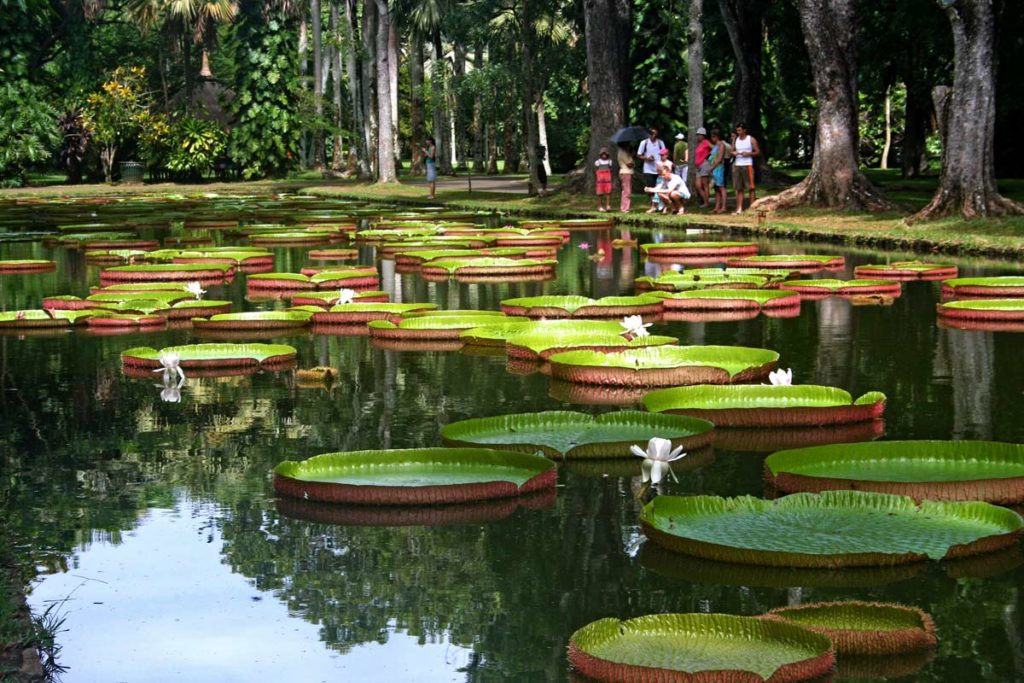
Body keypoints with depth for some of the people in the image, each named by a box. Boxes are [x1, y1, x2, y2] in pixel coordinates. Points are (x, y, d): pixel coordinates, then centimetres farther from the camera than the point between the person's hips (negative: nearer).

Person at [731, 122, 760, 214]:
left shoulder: (751, 140, 1)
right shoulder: (735, 140, 15)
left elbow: (758, 152, 1)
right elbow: (732, 151, 19)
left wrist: (748, 154, -15)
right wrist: (733, 153, -4)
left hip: (747, 165, -5)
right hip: (737, 165, 5)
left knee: (751, 187, -7)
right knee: (739, 188, 2)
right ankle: (739, 208, 0)